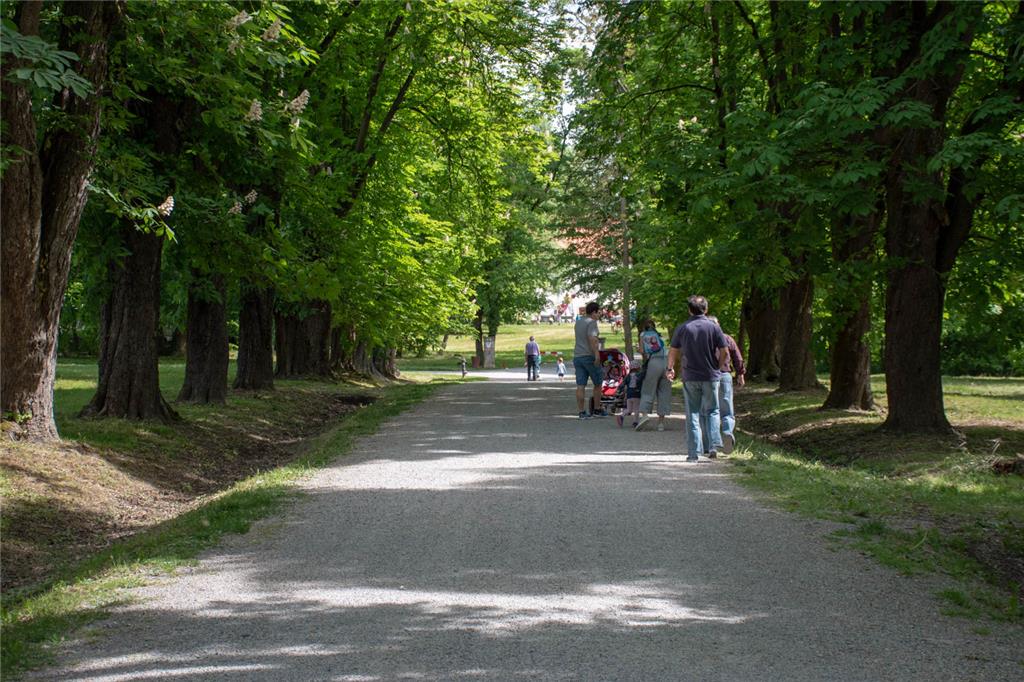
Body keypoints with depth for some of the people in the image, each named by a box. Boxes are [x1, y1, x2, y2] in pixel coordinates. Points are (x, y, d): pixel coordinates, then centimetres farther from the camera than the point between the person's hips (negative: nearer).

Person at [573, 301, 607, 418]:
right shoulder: (591, 322, -10)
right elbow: (592, 339, -22)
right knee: (598, 383, 8)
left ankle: (581, 412, -1)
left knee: (580, 386, 2)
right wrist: (597, 355, -24)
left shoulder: (578, 322, 16)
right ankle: (597, 410, 13)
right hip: (589, 356, -7)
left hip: (577, 356, 7)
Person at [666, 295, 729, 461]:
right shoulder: (713, 327, -3)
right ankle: (714, 445, -1)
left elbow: (673, 351, 4)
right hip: (711, 377, 0)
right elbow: (725, 352, -4)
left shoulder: (682, 328, -1)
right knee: (712, 411, 14)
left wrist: (670, 368, 19)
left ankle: (693, 452, 3)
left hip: (690, 377, 0)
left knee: (692, 414, 6)